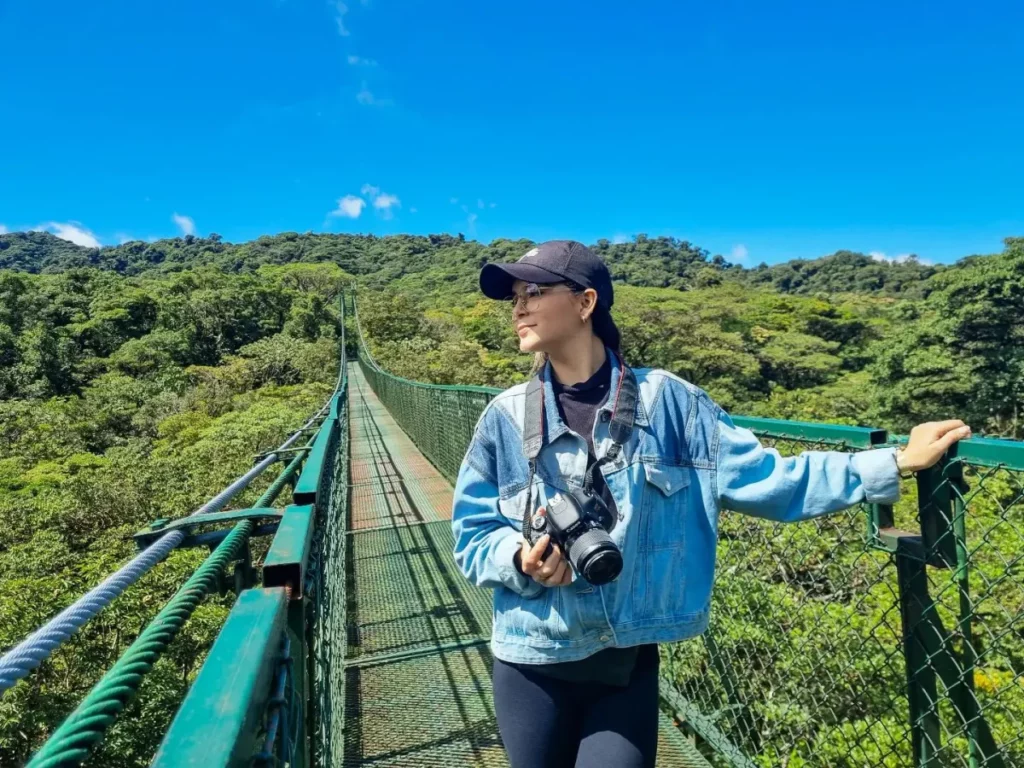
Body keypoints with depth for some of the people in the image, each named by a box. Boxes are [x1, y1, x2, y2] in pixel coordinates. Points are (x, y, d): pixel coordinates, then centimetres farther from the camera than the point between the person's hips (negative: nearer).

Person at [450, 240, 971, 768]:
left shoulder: (664, 399, -9)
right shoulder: (505, 417, -8)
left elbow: (762, 477, -7)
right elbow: (471, 538, -4)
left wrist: (894, 464, -10)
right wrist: (521, 558, -24)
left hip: (628, 665, -1)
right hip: (532, 666, 2)